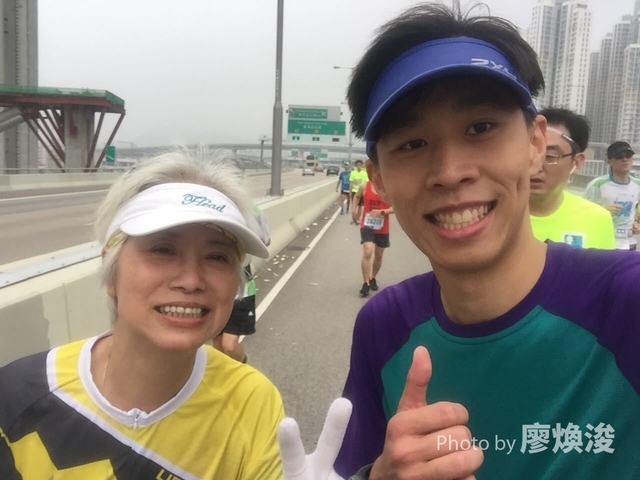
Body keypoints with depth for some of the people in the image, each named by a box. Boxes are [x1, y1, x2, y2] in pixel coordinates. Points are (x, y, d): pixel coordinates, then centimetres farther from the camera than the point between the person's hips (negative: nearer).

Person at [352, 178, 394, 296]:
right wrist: (353, 211, 8)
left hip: (382, 228, 1)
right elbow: (357, 196, 16)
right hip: (367, 226, -1)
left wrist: (382, 212, -23)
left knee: (378, 256, 16)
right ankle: (366, 283, -9)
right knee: (367, 253, -19)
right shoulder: (364, 187, -5)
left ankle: (372, 278, 39)